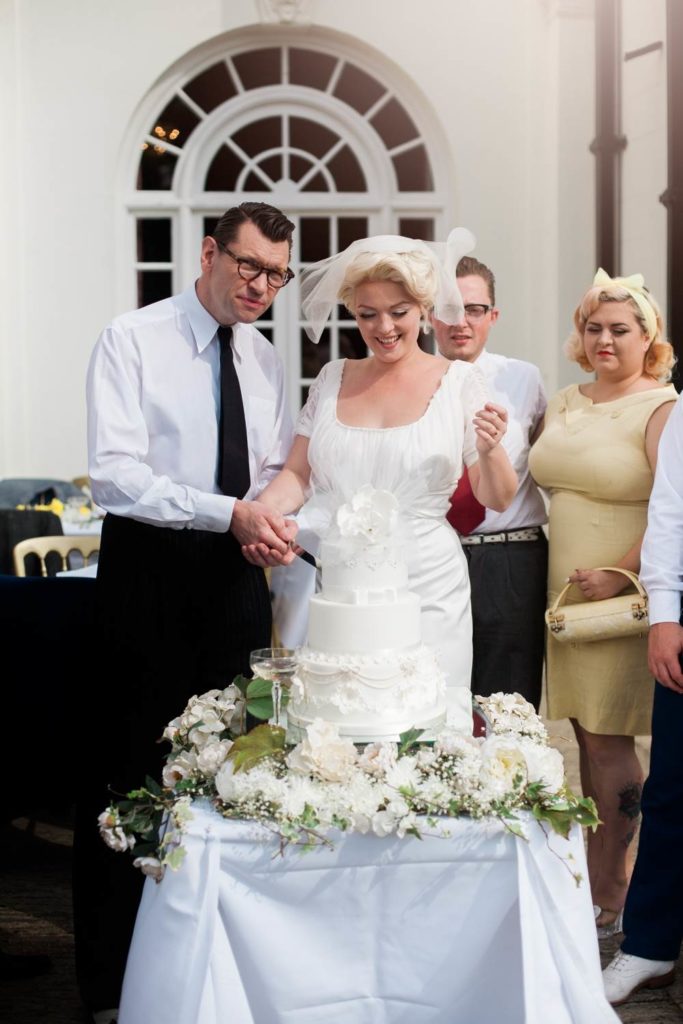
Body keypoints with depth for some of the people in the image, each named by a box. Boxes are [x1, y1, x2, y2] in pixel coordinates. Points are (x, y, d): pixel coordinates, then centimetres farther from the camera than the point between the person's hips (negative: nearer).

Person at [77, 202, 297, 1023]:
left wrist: (275, 520, -7)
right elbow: (114, 473, -19)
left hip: (236, 570, 6)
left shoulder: (265, 361, 10)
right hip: (150, 565, -5)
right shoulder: (131, 341, -9)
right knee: (132, 767, 0)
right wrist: (228, 511, -27)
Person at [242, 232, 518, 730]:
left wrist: (490, 450, -18)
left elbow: (499, 499, 2)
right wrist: (259, 514, -11)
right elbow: (297, 475, 9)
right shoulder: (333, 378, 9)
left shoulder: (457, 381, 1)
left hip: (425, 590, -2)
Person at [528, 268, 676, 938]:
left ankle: (609, 897, 9)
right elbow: (544, 486, 24)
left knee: (608, 742, -3)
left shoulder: (661, 409, -9)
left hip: (624, 597, -7)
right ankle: (603, 878, 23)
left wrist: (621, 575, -22)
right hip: (564, 592, 7)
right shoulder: (563, 405, 14)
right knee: (586, 737, 11)